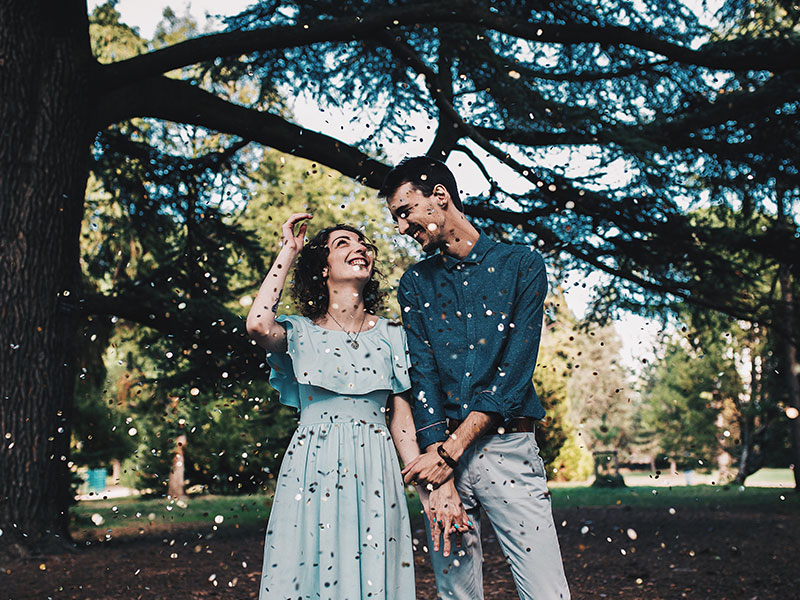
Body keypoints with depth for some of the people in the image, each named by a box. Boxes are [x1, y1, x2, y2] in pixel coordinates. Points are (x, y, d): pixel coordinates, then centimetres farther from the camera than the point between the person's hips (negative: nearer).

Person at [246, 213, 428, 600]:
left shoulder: (390, 335, 10)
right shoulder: (302, 331, 6)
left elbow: (402, 422, 9)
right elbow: (258, 324, -18)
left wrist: (429, 490, -1)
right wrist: (288, 250, -4)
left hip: (375, 475, 1)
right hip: (311, 470, -1)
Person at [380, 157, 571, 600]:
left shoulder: (521, 265, 2)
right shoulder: (416, 282, 12)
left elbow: (515, 370, -7)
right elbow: (423, 377, 1)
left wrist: (451, 450, -14)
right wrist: (440, 477, -11)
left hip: (507, 447, -3)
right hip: (441, 448, 3)